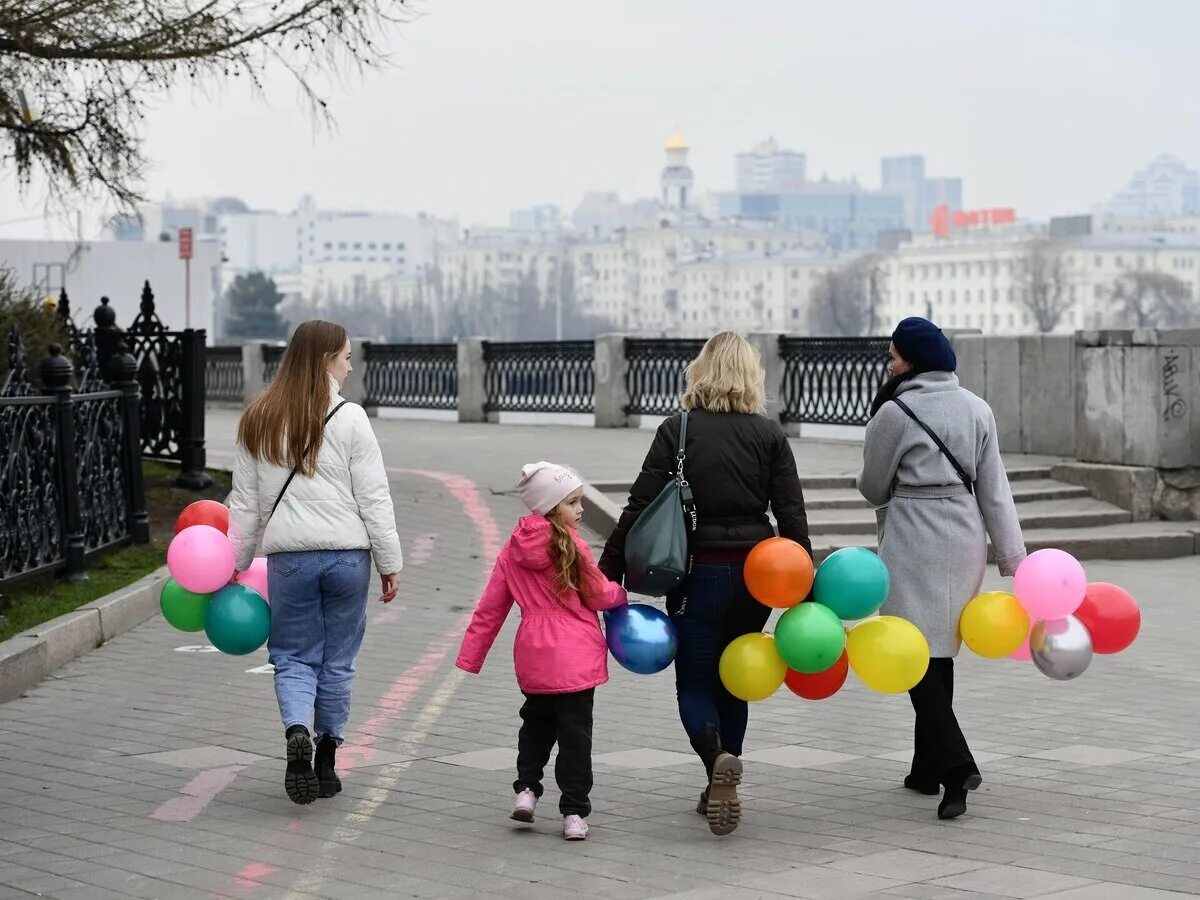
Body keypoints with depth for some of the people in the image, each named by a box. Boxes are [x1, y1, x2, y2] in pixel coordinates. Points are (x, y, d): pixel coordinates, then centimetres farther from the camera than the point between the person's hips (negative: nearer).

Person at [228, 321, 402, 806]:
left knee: (294, 657, 10)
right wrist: (389, 564, 2)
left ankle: (297, 731, -17)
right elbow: (374, 499, -5)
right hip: (347, 553, -2)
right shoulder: (349, 418, -5)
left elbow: (245, 504, 9)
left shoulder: (258, 421, 6)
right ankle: (326, 761, 17)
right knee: (338, 660, 11)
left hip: (288, 557, 2)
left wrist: (236, 566, 17)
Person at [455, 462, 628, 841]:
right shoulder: (570, 546, -11)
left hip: (533, 656, 5)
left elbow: (490, 608, 8)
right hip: (576, 655, -5)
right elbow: (598, 595, -5)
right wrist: (621, 594, 18)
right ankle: (574, 813, 0)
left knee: (536, 721, 25)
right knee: (575, 731, 1)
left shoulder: (513, 550, 5)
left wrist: (470, 655, 15)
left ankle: (527, 788, 15)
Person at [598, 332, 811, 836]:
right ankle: (720, 789, 20)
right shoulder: (769, 435, 1)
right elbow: (792, 516, -2)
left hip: (698, 574, -3)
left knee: (694, 685, 5)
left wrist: (608, 573, -2)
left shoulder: (677, 431, -5)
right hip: (755, 576, 3)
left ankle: (718, 759, -23)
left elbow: (641, 507, -8)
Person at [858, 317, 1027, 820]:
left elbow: (873, 487, 0)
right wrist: (1013, 557, 8)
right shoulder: (976, 409, 6)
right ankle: (929, 767, 25)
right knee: (940, 652, 16)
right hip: (965, 538, 7)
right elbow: (994, 489, 6)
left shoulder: (895, 413, -11)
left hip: (914, 542, -7)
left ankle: (956, 765, -22)